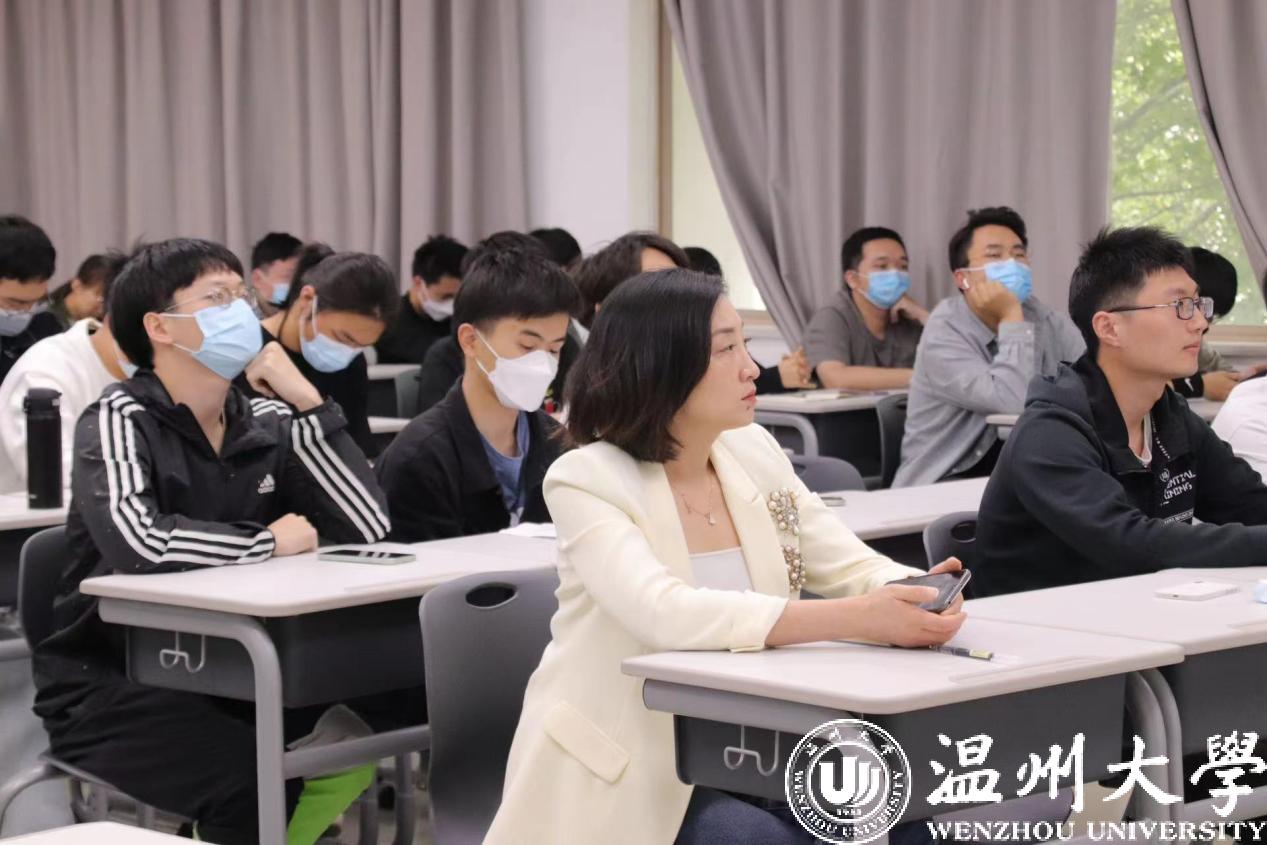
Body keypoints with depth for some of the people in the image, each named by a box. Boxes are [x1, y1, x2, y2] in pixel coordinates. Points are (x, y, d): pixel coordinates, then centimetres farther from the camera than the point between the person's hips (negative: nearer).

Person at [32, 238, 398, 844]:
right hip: (108, 684, -6)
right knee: (255, 783, -28)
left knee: (350, 757, -10)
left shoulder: (265, 426, 3)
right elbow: (137, 543, -34)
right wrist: (270, 542, -20)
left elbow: (367, 528, -9)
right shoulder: (120, 421, -13)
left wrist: (307, 402, -11)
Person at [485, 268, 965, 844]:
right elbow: (665, 613, -31)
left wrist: (911, 595, -23)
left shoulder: (754, 453, 4)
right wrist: (856, 620, -39)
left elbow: (853, 568, 3)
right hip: (624, 775, -5)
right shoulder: (587, 479, -15)